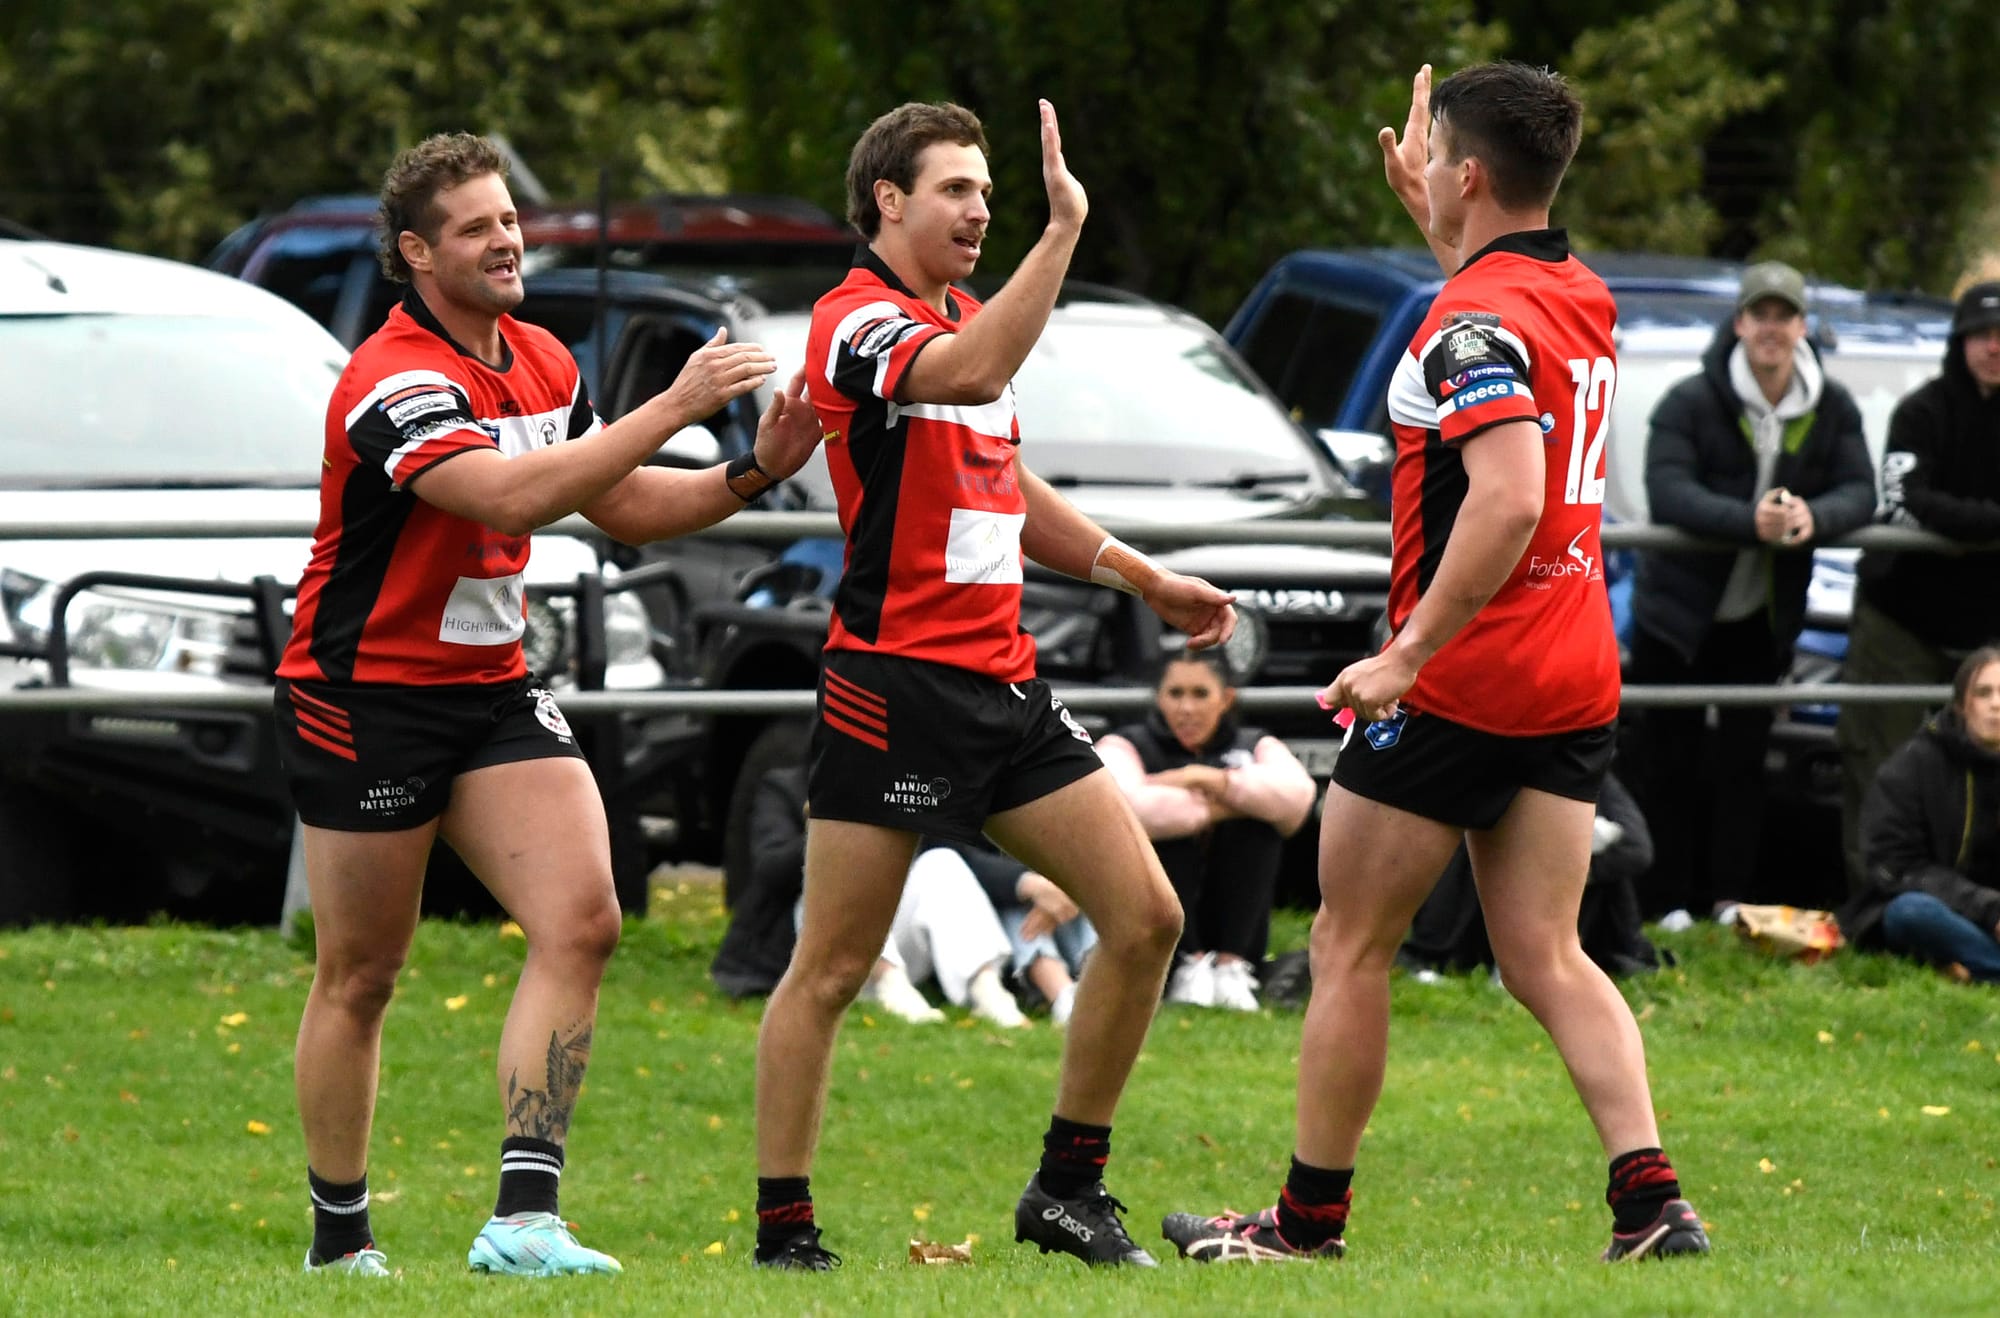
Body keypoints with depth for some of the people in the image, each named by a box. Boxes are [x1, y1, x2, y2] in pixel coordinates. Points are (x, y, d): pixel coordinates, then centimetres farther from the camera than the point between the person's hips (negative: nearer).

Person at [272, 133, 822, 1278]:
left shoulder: (542, 363, 7)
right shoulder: (392, 381, -20)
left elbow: (621, 504, 18)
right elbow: (511, 497, -35)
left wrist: (751, 474, 1)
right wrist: (673, 405, -34)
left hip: (496, 688, 7)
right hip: (367, 698, -7)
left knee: (582, 923, -12)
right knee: (360, 979, 3)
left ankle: (525, 1217, -16)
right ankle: (340, 1242, 18)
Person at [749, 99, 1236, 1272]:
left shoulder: (969, 321, 18)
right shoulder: (860, 322, -11)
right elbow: (970, 377, -33)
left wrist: (1148, 579, 31)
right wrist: (1063, 228, -36)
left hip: (1003, 680, 8)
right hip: (896, 681, -8)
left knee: (1148, 916, 1)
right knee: (832, 968, -3)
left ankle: (1069, 1187, 10)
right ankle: (783, 1230, 4)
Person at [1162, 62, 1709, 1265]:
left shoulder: (1478, 322, -17)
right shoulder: (1582, 298, 9)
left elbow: (1508, 498, -30)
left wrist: (1409, 652, -27)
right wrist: (1426, 212, 31)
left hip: (1458, 681, -8)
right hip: (1576, 680, 8)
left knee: (1351, 946, 5)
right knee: (1547, 958, 6)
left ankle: (1309, 1222, 12)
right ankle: (1652, 1201, -10)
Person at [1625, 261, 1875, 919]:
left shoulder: (1832, 408, -3)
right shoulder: (1691, 403, -16)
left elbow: (1859, 490, -9)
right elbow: (1667, 492, -28)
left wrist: (1815, 518, -33)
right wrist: (1751, 522, -41)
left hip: (1761, 617, 3)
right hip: (1678, 610, -3)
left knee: (1741, 765, 10)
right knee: (1670, 765, 2)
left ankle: (1731, 908, 16)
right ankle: (1665, 910, 9)